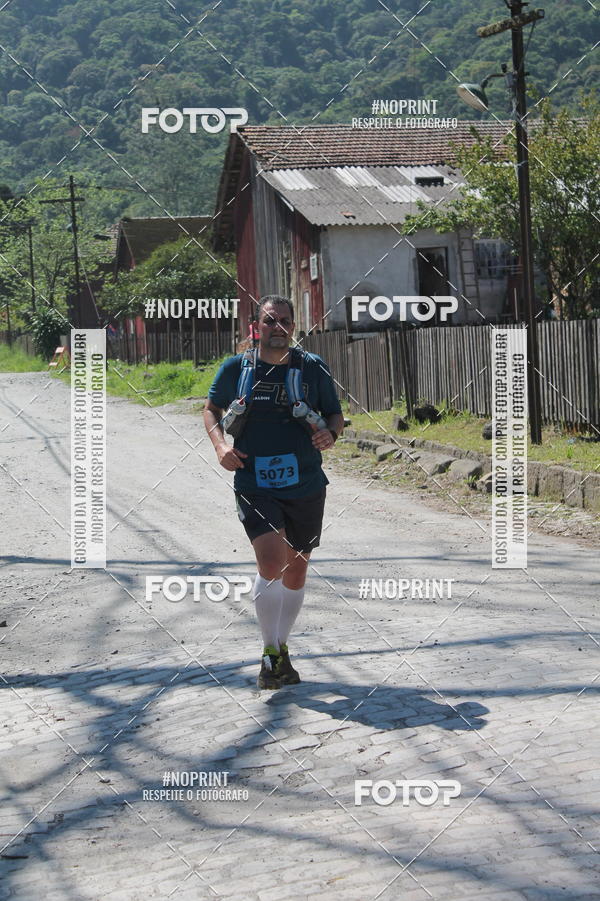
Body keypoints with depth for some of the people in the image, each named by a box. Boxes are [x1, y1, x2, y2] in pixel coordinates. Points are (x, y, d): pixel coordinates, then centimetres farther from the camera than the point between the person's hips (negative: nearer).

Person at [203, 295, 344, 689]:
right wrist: (220, 444, -3)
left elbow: (336, 415, 11)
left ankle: (282, 650, 34)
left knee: (296, 571, 12)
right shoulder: (236, 368, 1)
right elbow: (212, 409, 15)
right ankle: (270, 652, -1)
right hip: (254, 484, -2)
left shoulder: (313, 367, 2)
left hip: (306, 486, 2)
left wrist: (331, 433, -12)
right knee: (271, 561, -21)